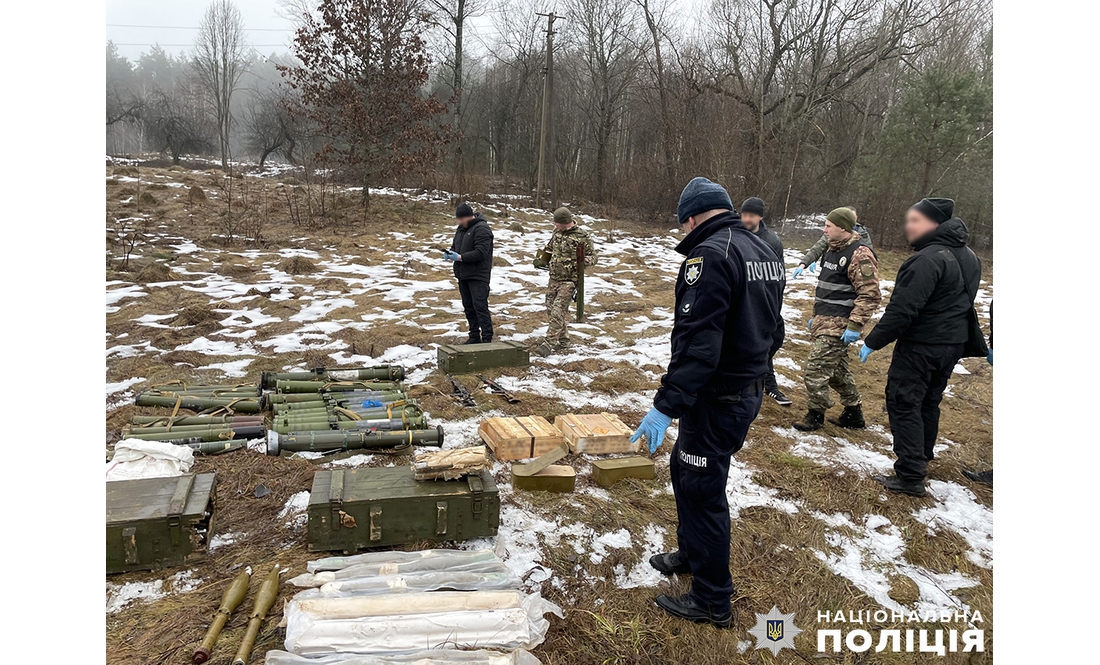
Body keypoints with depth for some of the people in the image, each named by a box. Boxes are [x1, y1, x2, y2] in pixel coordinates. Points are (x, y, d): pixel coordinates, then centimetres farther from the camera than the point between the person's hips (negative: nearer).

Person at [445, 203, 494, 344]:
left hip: (478, 276, -9)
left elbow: (480, 253, -22)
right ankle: (474, 336, 22)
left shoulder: (481, 229, -14)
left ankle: (487, 338, -9)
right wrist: (450, 253, 0)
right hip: (463, 274, 9)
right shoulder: (462, 228, 13)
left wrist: (460, 257, -22)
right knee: (468, 306, 13)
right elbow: (456, 246, 23)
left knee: (480, 306, -11)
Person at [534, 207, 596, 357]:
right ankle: (564, 340, 24)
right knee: (550, 310, 11)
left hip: (569, 281, -7)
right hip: (553, 278, 7)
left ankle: (549, 343, -13)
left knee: (557, 311, -15)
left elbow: (592, 256, -5)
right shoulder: (557, 232, 8)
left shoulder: (582, 236, -11)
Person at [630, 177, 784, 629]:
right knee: (685, 469, 24)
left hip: (717, 399, -10)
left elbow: (697, 343, -28)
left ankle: (711, 601, 17)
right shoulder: (765, 252, 10)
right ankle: (691, 553, 42)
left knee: (702, 490, 3)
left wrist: (665, 406, -27)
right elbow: (772, 331, 17)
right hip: (749, 389, 10)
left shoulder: (709, 255, -20)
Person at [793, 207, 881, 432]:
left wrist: (854, 326, -23)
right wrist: (815, 315, 24)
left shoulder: (859, 254, -16)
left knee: (816, 369, -7)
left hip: (837, 326, -10)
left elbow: (871, 295, -21)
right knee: (838, 370, 18)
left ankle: (815, 415, 10)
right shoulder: (834, 249, 14)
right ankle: (853, 414, 31)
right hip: (824, 321, 10)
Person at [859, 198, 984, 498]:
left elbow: (902, 309, -26)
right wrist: (979, 346, 27)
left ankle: (910, 476, -2)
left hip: (920, 346, -9)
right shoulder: (968, 256, 9)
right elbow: (964, 303, 18)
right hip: (953, 345, 9)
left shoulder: (928, 259, -23)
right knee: (929, 402, 21)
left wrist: (873, 342, -18)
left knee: (903, 404, -3)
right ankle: (922, 459, 33)